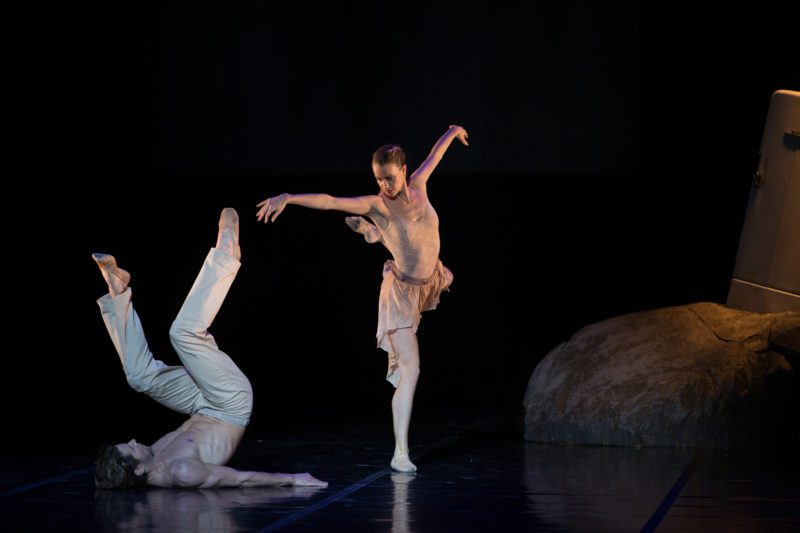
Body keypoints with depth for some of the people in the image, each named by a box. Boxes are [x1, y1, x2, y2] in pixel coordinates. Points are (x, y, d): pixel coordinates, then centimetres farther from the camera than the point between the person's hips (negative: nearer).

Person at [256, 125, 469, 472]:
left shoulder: (418, 186, -11)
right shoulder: (376, 205, -23)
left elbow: (433, 156, 9)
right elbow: (327, 201, -34)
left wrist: (452, 133, 28)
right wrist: (287, 198, -47)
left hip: (428, 282, 6)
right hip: (402, 291, -6)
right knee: (410, 370, -13)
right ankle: (400, 454, -12)